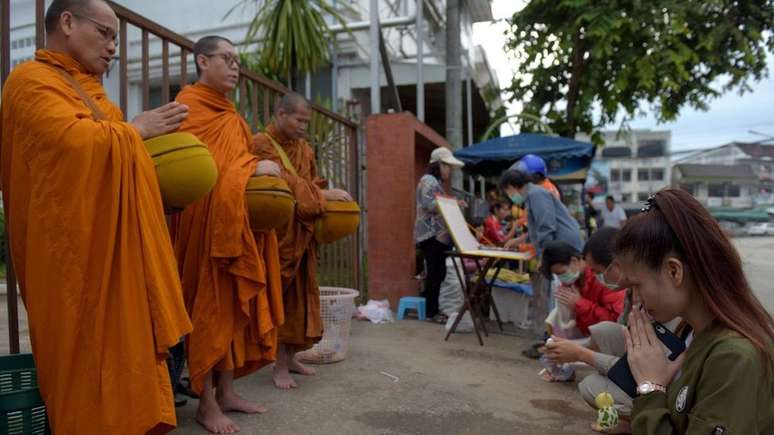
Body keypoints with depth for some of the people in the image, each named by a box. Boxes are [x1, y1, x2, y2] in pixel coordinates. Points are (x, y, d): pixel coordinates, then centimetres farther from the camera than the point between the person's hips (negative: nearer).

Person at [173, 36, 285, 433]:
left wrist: (262, 172, 4)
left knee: (235, 305, 9)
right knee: (210, 306, -4)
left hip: (240, 220, 8)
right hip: (207, 220, -8)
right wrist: (252, 166, -17)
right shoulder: (189, 105, -4)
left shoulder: (231, 115, 21)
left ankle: (226, 391, 19)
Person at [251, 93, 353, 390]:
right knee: (279, 294, -3)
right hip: (277, 233, -7)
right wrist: (322, 195, -19)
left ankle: (289, 356, 22)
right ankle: (280, 365, 6)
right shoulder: (261, 144, -9)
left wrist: (325, 197, -2)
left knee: (300, 294, 9)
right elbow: (284, 182, -18)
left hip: (302, 234, 7)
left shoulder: (304, 148, 14)